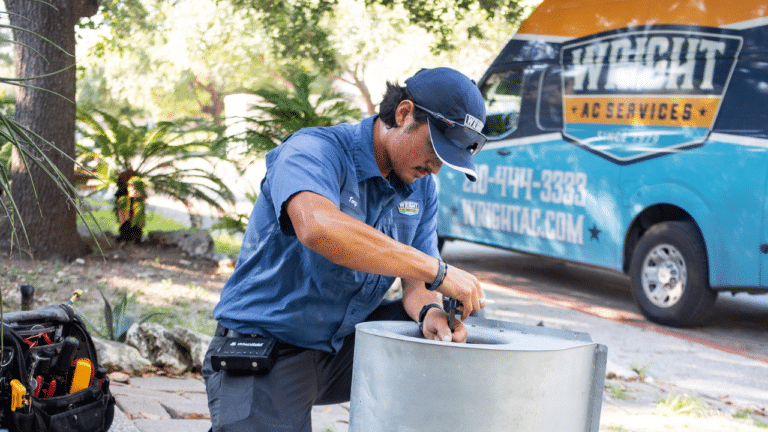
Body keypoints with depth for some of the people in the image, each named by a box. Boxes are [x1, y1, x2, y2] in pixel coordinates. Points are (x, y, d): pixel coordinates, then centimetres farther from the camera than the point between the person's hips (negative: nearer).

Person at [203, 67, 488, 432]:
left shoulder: (421, 187, 4)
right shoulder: (314, 151, -20)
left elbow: (416, 282, 1)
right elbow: (318, 228, -42)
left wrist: (431, 311, -26)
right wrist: (436, 270, -39)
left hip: (342, 348, 6)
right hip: (265, 351, -6)